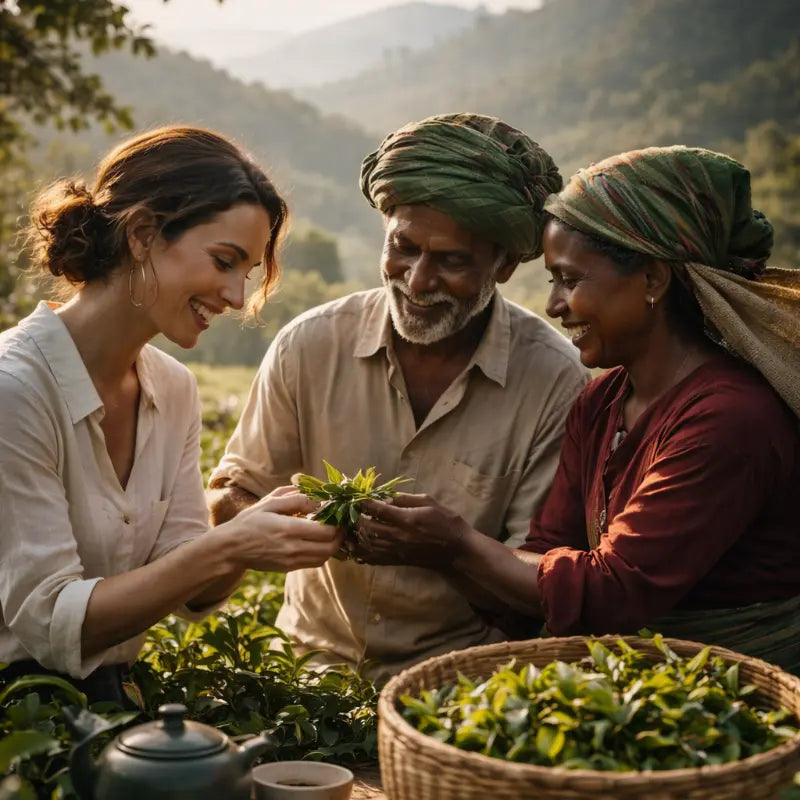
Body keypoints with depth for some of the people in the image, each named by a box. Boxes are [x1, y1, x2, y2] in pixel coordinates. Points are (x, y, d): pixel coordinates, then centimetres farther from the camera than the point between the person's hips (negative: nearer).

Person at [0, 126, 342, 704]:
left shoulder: (174, 390, 5)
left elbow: (186, 587, 2)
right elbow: (50, 623, -20)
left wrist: (264, 533, -17)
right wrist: (225, 548, -28)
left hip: (108, 697, 7)